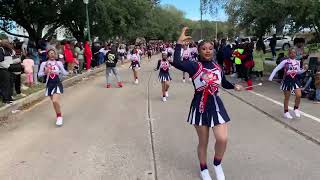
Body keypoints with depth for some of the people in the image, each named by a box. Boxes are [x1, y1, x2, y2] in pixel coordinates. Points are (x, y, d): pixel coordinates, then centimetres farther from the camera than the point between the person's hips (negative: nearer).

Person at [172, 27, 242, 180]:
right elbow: (176, 63, -28)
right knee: (203, 142, 10)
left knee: (222, 139, -7)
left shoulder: (217, 67, 5)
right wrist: (180, 42, -26)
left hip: (216, 105, 3)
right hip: (200, 107, -3)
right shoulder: (194, 66, -9)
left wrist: (234, 86, 12)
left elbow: (223, 82, 23)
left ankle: (217, 164, 25)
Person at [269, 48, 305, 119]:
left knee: (299, 95, -9)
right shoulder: (285, 62, -8)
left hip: (295, 80, 4)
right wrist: (271, 77, -13)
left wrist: (303, 70, -5)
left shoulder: (297, 62, 5)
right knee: (287, 98, 6)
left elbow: (298, 72, 16)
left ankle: (296, 109, 16)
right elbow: (276, 69, -7)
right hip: (287, 80, -3)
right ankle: (286, 112, 22)